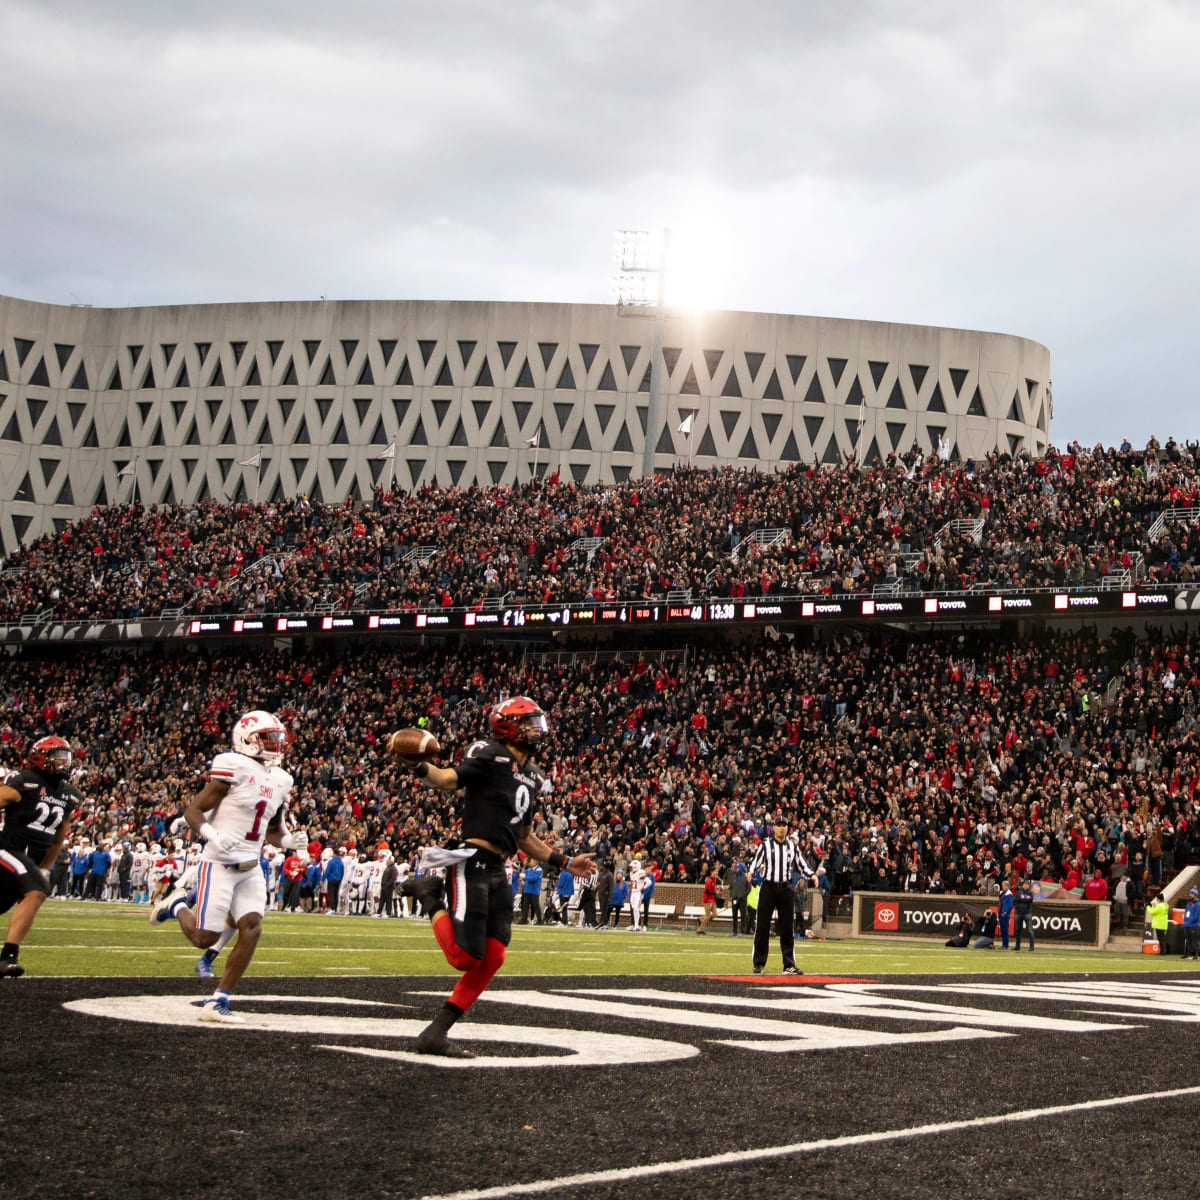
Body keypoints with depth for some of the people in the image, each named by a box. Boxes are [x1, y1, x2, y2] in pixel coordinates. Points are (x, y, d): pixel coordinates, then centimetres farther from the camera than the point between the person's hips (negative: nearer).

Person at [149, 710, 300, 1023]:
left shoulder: (280, 780, 10)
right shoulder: (234, 769, -13)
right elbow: (193, 810, -10)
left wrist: (289, 841, 0)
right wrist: (211, 834, -28)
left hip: (250, 868, 7)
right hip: (220, 864, -6)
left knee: (251, 928, -8)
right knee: (205, 938, -4)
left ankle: (217, 1003, 2)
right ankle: (178, 906, 29)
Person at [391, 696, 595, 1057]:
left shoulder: (530, 776, 21)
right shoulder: (491, 755, -4)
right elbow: (448, 779, -15)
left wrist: (564, 862, 28)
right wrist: (413, 763, -33)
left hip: (497, 872, 9)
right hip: (471, 863, -9)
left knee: (492, 959, 2)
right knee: (465, 956, -12)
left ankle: (436, 1034, 9)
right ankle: (431, 896, 11)